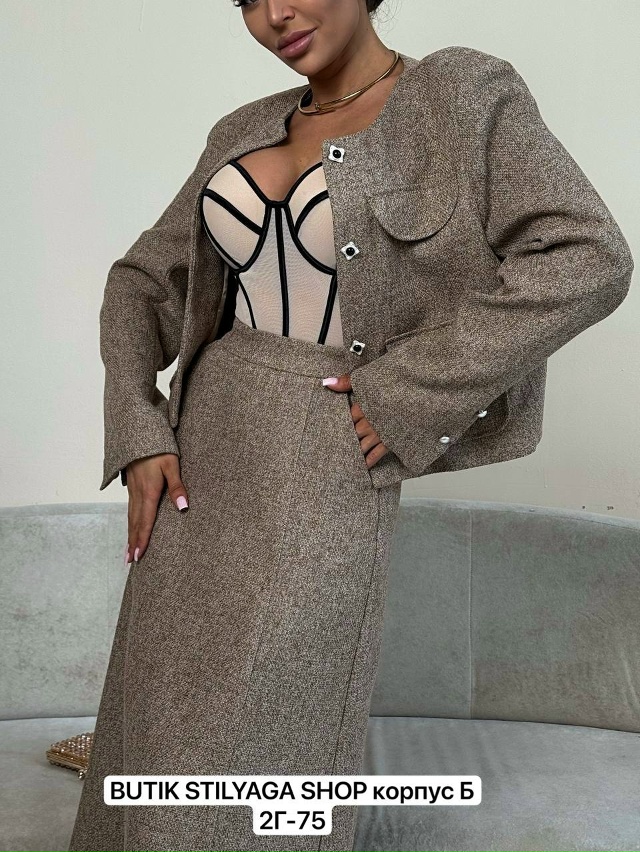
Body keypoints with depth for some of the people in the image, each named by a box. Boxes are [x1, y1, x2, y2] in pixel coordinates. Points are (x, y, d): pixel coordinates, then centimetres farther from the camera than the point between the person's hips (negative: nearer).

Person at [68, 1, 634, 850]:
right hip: (203, 462, 6)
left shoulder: (462, 91, -5)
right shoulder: (246, 133, 12)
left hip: (326, 481, -6)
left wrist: (408, 393, -18)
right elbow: (142, 286, 15)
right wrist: (138, 439, 0)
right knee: (163, 744, 12)